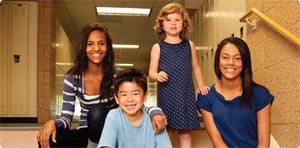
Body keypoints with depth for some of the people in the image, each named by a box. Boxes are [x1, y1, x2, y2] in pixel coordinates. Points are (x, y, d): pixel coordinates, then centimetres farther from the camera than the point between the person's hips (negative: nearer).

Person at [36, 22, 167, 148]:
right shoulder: (72, 78, -7)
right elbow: (67, 118, -7)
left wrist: (155, 112, -37)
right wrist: (52, 123, -31)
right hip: (85, 133, 2)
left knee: (97, 112, -33)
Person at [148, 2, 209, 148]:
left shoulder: (189, 45, 8)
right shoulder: (158, 47, 0)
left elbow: (195, 67, 19)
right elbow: (152, 72, 1)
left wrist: (200, 85, 12)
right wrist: (157, 75, -20)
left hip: (186, 94, 2)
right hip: (167, 94, -2)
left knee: (186, 134, 6)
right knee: (168, 133, 2)